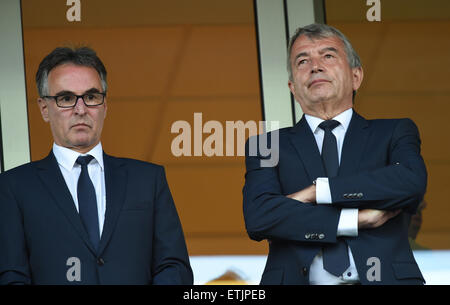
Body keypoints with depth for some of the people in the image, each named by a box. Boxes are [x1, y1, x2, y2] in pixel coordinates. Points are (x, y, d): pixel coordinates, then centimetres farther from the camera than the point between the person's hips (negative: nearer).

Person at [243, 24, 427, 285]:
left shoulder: (394, 133, 15)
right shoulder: (267, 145, 14)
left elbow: (412, 182, -6)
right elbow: (257, 217, -2)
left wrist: (315, 191, -7)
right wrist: (358, 219, -5)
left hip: (384, 278, 1)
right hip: (296, 278, -1)